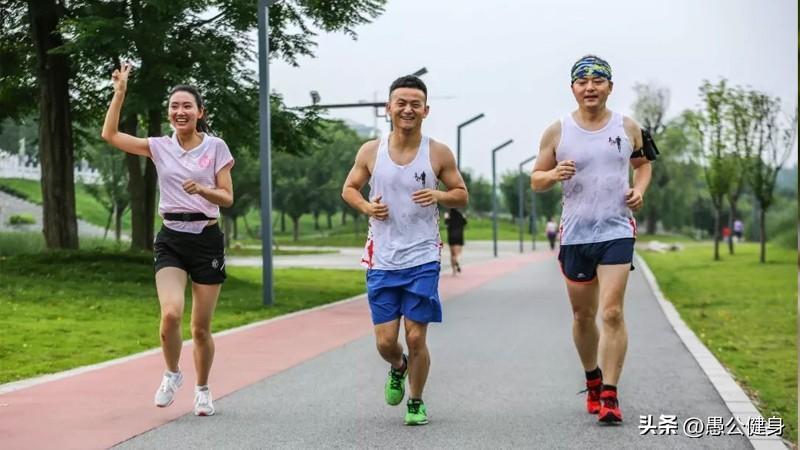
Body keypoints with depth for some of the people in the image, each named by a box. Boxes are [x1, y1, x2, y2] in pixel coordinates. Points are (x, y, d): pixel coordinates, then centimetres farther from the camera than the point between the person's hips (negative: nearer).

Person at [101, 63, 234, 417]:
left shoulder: (216, 147, 1)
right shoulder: (159, 147, 6)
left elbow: (227, 198, -1)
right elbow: (110, 135, 1)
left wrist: (202, 190, -21)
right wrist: (120, 91, -3)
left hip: (207, 239, -1)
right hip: (171, 239, 1)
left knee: (201, 327, 3)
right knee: (171, 313, -21)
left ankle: (202, 389, 26)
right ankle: (172, 374, 6)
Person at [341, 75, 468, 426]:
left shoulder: (439, 154, -1)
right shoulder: (371, 152, 1)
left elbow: (462, 196, 7)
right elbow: (349, 189, 14)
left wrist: (439, 195, -14)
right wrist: (366, 206, -8)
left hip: (423, 259, -1)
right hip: (382, 261, 1)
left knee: (416, 337, -2)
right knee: (385, 341, 2)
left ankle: (416, 402, 21)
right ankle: (398, 368, 38)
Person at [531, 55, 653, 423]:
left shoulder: (627, 127, 4)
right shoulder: (557, 132, 1)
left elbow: (643, 163, 21)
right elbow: (536, 180, 7)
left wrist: (639, 189, 1)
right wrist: (554, 175, -16)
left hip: (617, 231, -1)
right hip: (575, 234, 1)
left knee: (612, 312, -12)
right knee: (583, 316, 11)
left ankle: (610, 395, -7)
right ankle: (592, 380, 35)